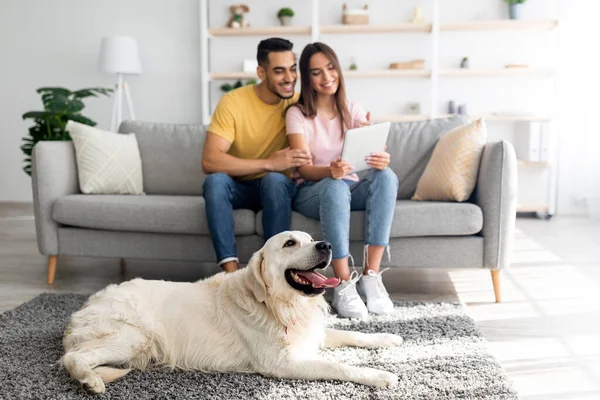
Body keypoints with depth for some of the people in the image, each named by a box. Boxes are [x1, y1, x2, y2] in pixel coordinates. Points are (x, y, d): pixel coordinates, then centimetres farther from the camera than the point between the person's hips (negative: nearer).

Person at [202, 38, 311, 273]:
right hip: (237, 187, 0)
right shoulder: (233, 102, -16)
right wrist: (269, 163, -34)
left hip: (276, 186, 0)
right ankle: (231, 271, -32)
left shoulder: (298, 103, -9)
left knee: (274, 180, -33)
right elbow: (209, 161, -26)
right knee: (215, 181, -31)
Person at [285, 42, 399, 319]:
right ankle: (344, 285, -35)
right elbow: (304, 169, -14)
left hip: (350, 188, 3)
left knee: (386, 176, -29)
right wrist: (330, 171, -37)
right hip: (311, 191, -3)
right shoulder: (297, 114, -2)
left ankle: (371, 276, -30)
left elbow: (375, 155, -5)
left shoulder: (352, 111, 8)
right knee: (335, 186, -39)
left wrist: (382, 159, -31)